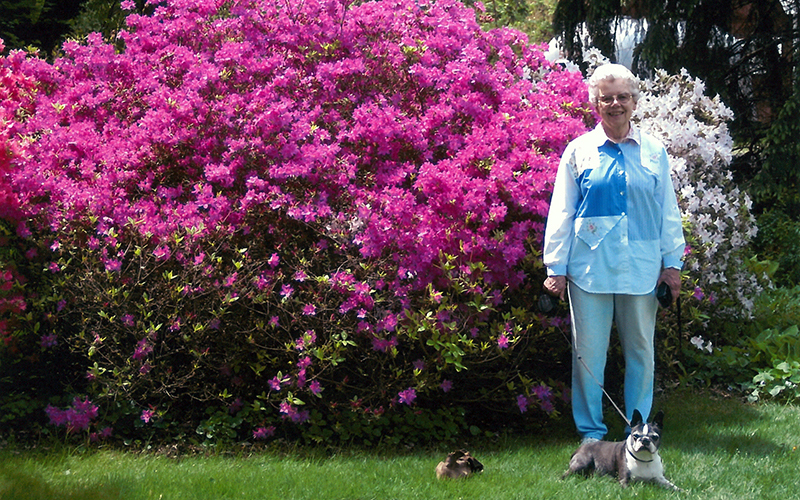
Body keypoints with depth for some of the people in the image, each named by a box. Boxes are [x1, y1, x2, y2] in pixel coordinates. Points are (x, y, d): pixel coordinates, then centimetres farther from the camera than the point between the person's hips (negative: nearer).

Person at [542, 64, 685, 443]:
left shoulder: (654, 151, 9)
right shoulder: (579, 151, 5)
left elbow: (669, 212, 12)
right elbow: (561, 213, 7)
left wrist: (672, 262, 8)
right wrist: (556, 267, 2)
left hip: (641, 268, 1)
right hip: (590, 267, -1)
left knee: (641, 351, 7)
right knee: (589, 351, 1)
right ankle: (592, 433, 12)